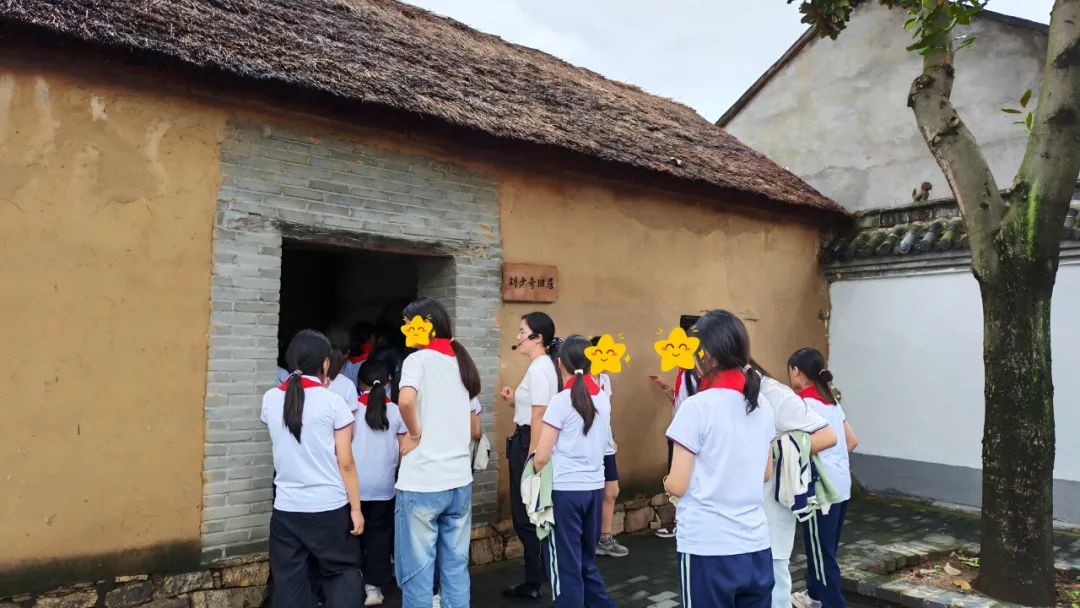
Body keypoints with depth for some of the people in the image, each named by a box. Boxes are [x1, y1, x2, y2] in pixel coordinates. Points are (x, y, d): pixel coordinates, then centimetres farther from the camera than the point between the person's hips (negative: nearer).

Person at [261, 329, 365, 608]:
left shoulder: (271, 399, 2)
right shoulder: (332, 402, -9)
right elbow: (345, 463, -8)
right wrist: (356, 508, 0)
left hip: (287, 507, 3)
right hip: (330, 507, -3)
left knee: (289, 582, 10)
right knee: (342, 572, 14)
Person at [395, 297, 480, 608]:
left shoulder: (418, 359, -7)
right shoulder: (462, 361, 13)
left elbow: (406, 399, -28)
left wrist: (414, 433, -13)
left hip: (421, 483, -6)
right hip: (459, 480, 7)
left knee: (417, 572, 5)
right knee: (456, 567, 14)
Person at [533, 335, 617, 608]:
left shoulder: (561, 401, -12)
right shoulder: (603, 398, 5)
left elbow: (542, 456, -11)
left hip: (565, 490, -6)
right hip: (594, 488, 6)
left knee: (565, 564, 6)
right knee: (586, 560, 21)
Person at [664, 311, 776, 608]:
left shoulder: (697, 407, -15)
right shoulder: (761, 405, 4)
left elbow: (677, 486, -12)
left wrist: (666, 482, 8)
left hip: (708, 549, -5)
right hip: (756, 547, 6)